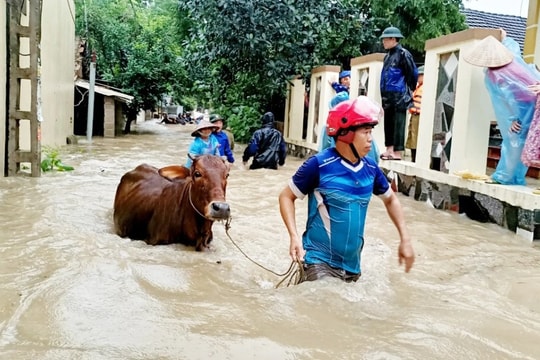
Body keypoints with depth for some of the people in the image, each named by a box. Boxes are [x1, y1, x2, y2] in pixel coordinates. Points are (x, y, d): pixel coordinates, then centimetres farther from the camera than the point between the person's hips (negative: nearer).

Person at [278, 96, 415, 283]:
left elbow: (390, 199, 18)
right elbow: (286, 196, -6)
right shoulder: (319, 164, -15)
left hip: (352, 265, 6)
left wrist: (405, 239, 12)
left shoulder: (370, 168, 0)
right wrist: (294, 236, -19)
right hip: (320, 262, -6)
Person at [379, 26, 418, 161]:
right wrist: (384, 95, 16)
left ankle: (397, 152, -3)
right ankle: (389, 150, 16)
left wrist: (409, 91, 0)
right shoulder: (388, 55, 16)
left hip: (399, 96, -8)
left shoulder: (403, 53, -7)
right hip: (387, 96, 8)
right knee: (388, 123, 10)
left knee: (398, 124, -5)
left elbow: (413, 74, -6)